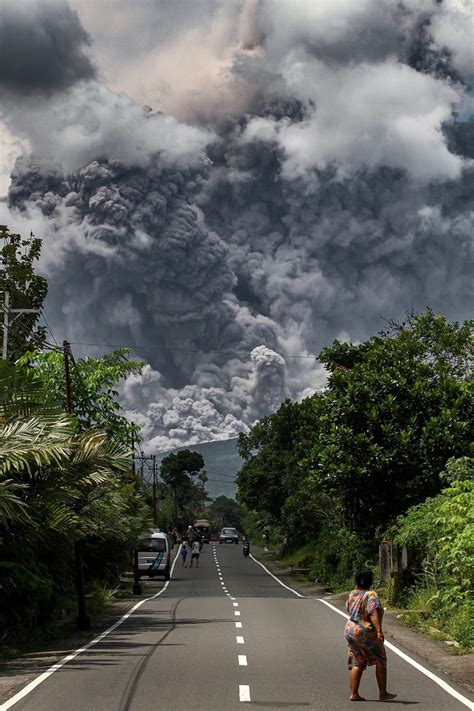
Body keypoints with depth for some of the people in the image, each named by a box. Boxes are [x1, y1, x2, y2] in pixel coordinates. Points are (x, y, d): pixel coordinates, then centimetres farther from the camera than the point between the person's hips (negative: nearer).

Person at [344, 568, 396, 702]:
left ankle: (354, 694, 4)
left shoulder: (352, 595, 4)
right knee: (380, 661, 8)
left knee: (357, 663, 10)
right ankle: (383, 693, 12)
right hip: (366, 634, -6)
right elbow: (373, 614, -28)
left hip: (350, 631, 6)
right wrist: (379, 630, -36)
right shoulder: (371, 595, -16)